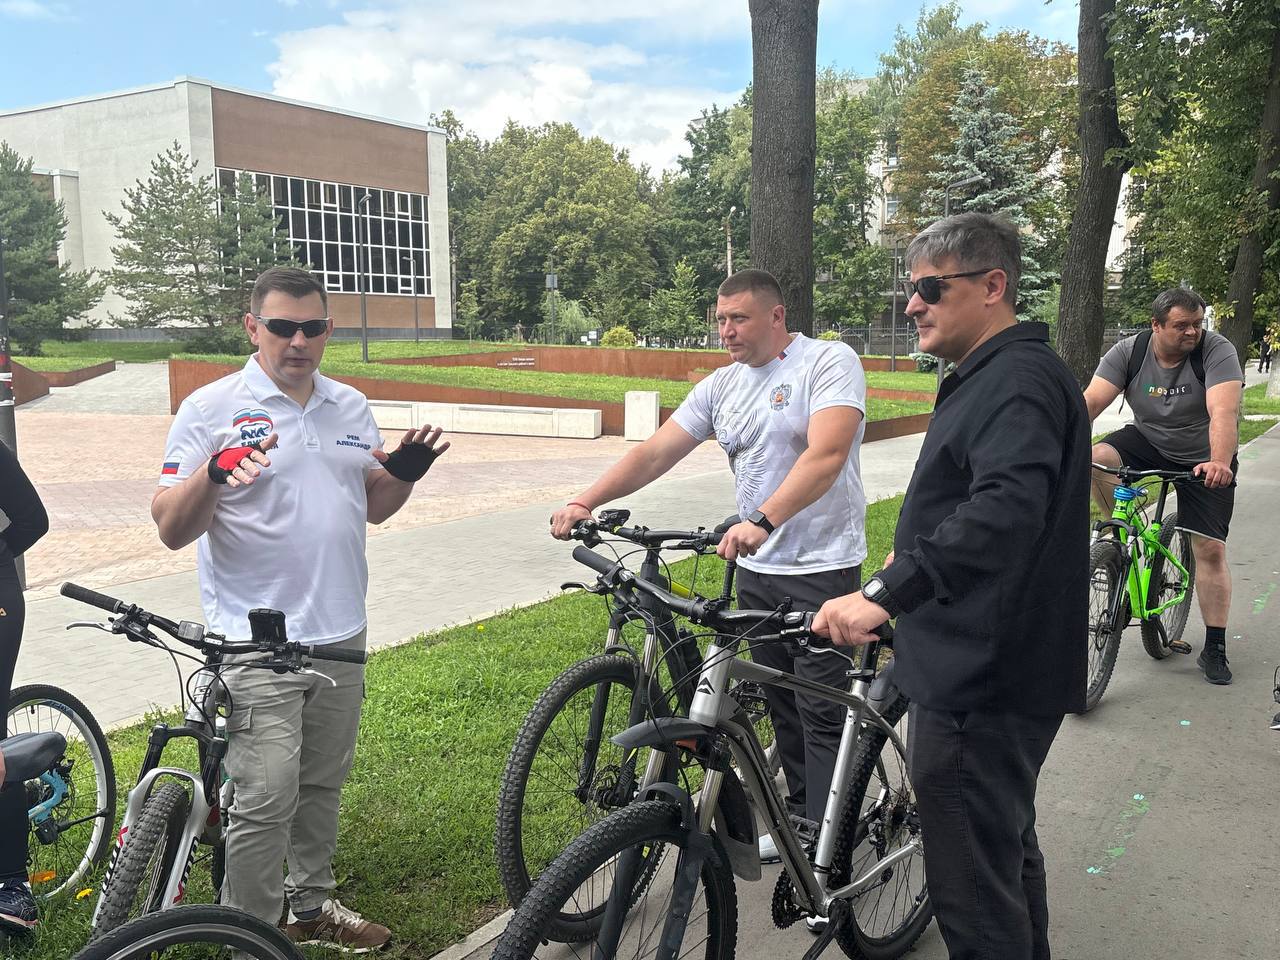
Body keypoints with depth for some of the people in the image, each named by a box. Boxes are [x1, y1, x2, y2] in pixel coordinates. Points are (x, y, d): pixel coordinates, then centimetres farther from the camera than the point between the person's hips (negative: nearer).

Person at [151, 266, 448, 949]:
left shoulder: (351, 407, 10)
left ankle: (311, 906, 36)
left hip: (341, 635, 6)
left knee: (322, 784, 18)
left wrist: (404, 475, -3)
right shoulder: (211, 410, -7)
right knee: (266, 801, -5)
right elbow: (172, 530, -11)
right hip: (257, 645, -5)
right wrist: (212, 476, -30)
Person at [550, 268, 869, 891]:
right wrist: (584, 502, -11)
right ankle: (798, 812, 31)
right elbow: (653, 453, 4)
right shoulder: (722, 386, 9)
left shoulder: (829, 362, -11)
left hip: (822, 566, -7)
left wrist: (762, 521, -39)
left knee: (822, 708, -2)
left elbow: (826, 453, -26)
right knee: (779, 701, 16)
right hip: (756, 567, 7)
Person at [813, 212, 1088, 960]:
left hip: (981, 682, -11)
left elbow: (1007, 508, -36)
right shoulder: (995, 375, 15)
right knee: (1007, 850, 26)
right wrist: (906, 564, 29)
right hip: (985, 668, 11)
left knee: (975, 896, -3)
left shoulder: (1020, 380, -19)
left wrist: (887, 592, -43)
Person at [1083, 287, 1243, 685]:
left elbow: (1224, 412, -35)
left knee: (1211, 550, -4)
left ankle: (1214, 649, 8)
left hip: (1204, 461, -2)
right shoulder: (1129, 352, -14)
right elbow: (1090, 401, -24)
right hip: (1147, 442, 2)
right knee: (1097, 459, -29)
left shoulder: (1217, 351, -21)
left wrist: (1220, 462, -52)